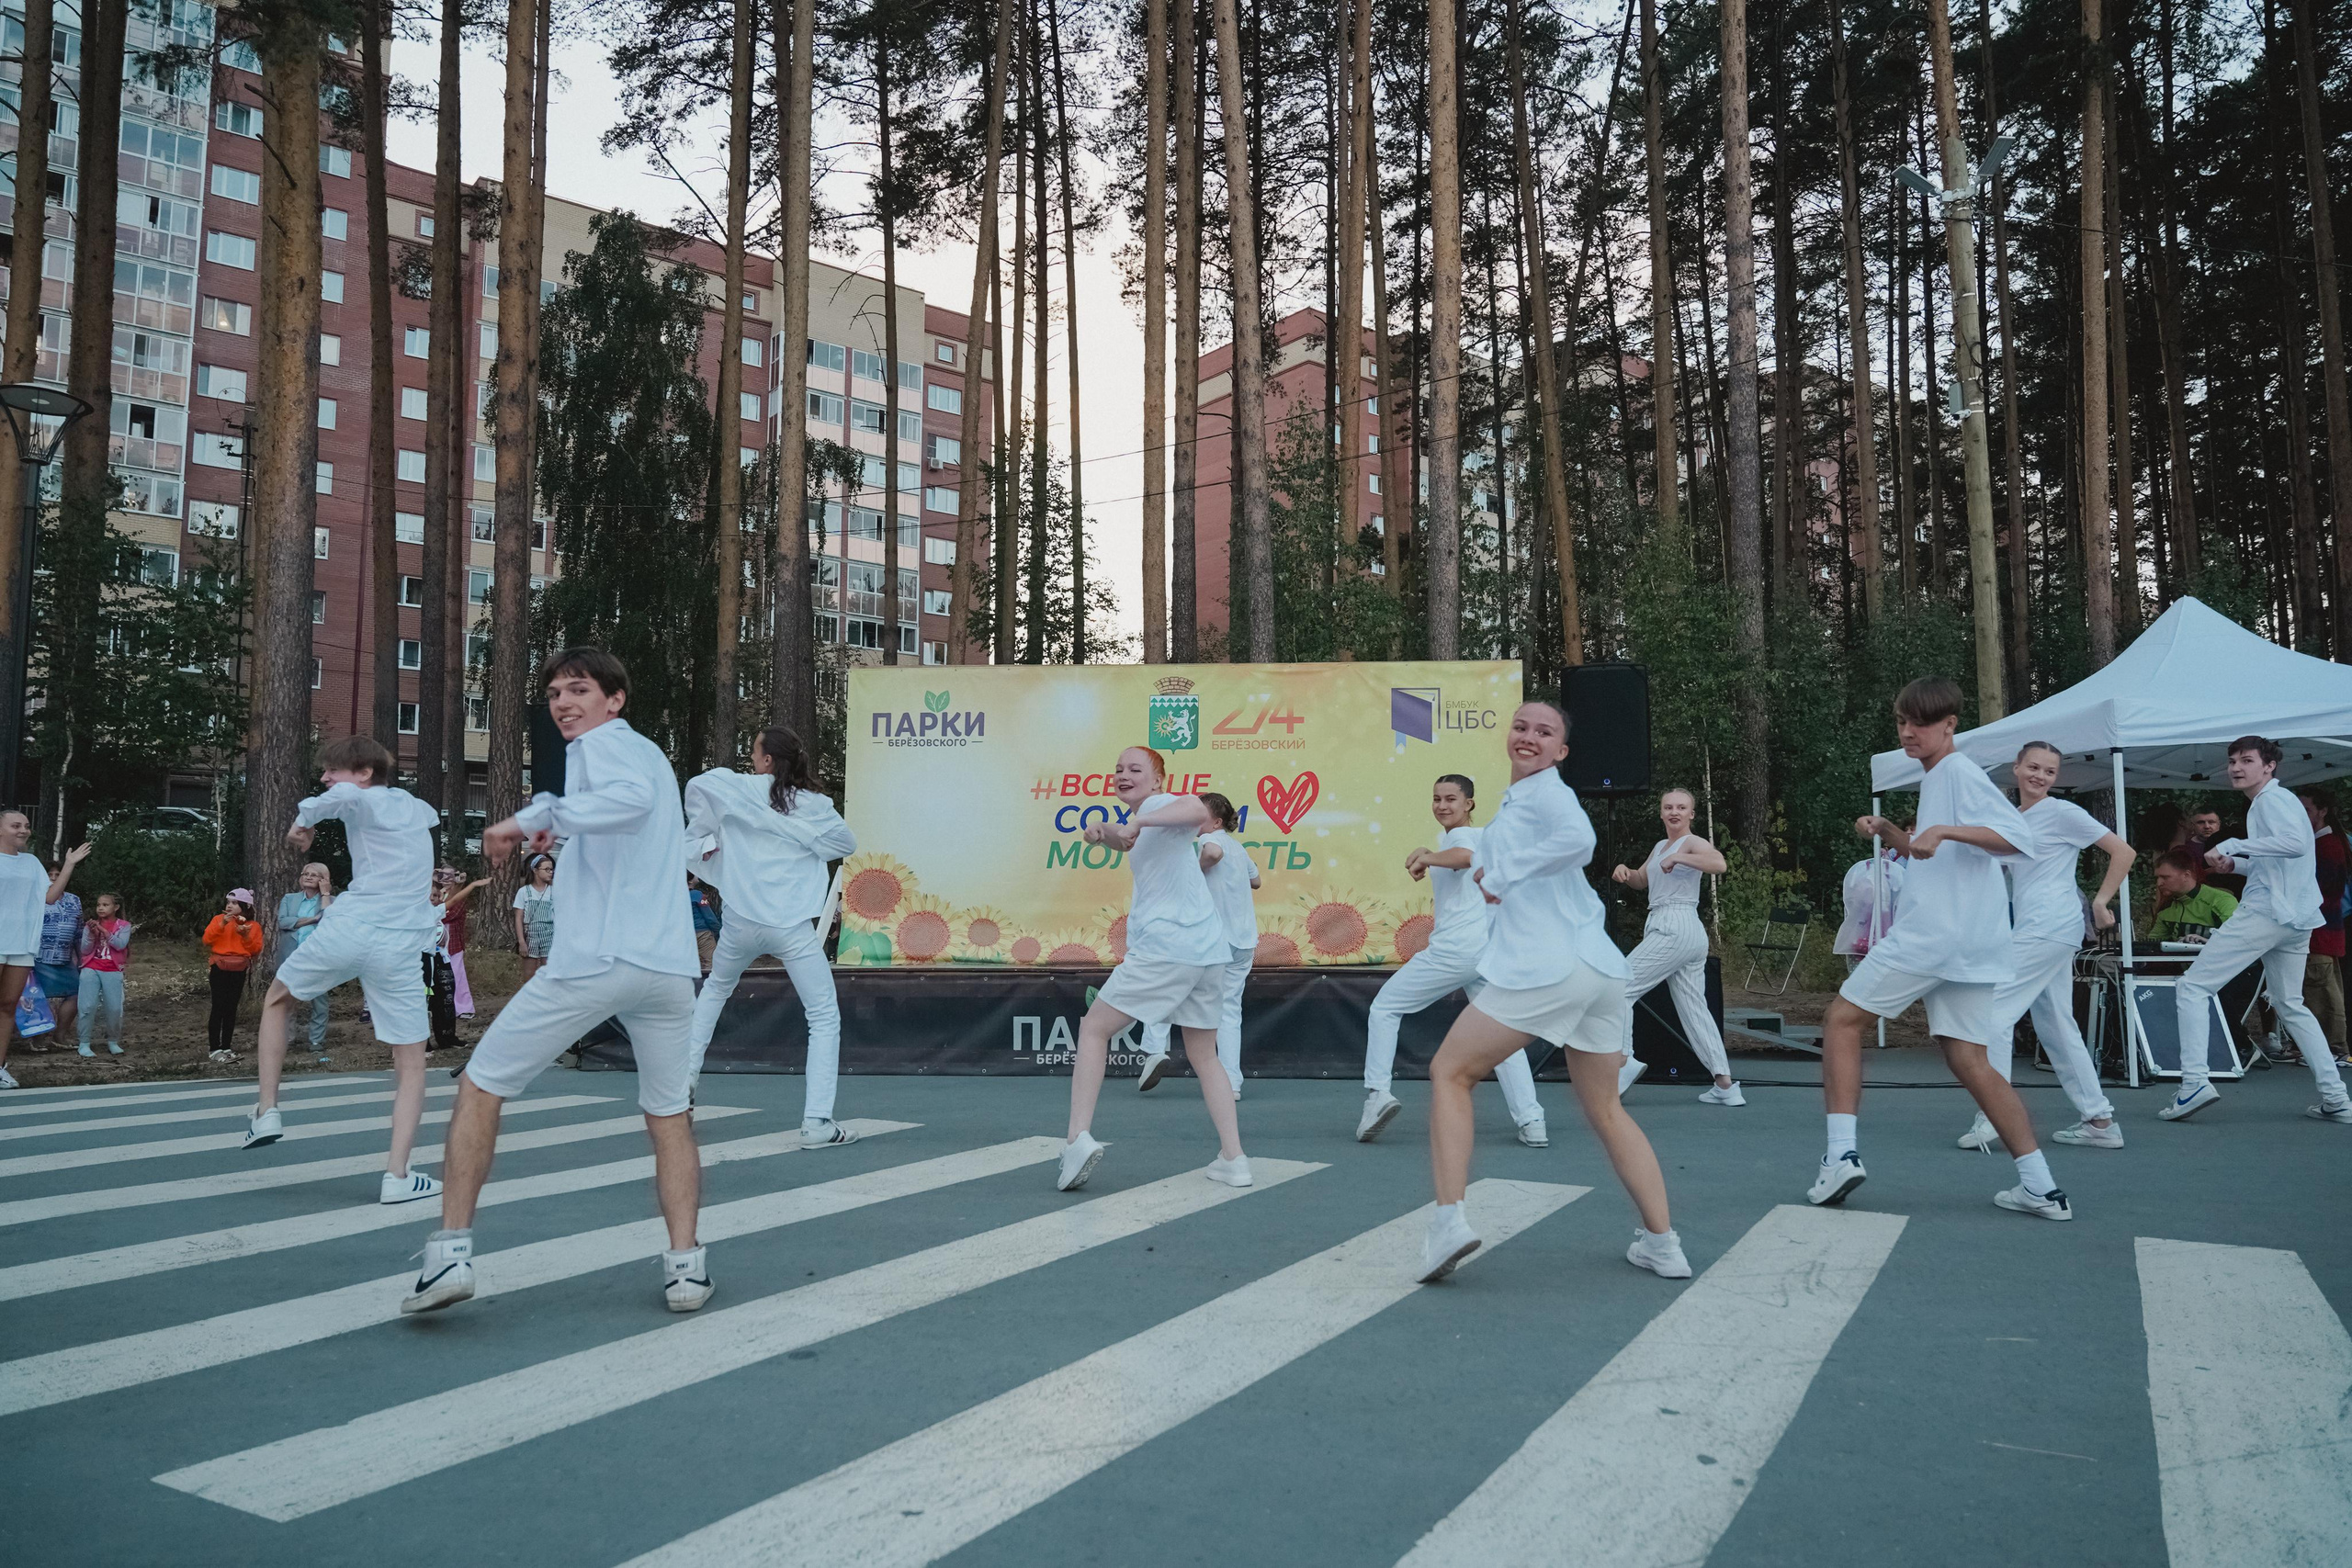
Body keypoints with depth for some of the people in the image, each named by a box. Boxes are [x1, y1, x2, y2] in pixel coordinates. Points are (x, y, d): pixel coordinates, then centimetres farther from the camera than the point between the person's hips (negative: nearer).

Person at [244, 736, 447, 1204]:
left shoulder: (364, 800, 2)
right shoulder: (419, 809, 20)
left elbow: (340, 796, -21)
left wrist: (304, 821, -4)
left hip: (346, 931, -3)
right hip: (400, 949, 3)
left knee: (276, 1002, 28)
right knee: (411, 1066, 7)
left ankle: (267, 1112, 23)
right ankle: (397, 1175, -3)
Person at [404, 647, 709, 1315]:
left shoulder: (601, 743, -1)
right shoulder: (653, 753, 24)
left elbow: (631, 798, -24)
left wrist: (538, 815, -22)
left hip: (593, 960, -7)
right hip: (669, 964, 7)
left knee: (480, 1085, 9)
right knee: (670, 1115, 17)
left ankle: (451, 1253, 5)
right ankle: (685, 1266, 9)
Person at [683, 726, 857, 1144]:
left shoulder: (743, 789, 0)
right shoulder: (813, 804, -2)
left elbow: (697, 784, -9)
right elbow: (847, 843, 6)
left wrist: (701, 835, 5)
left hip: (742, 921, 3)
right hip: (793, 927, -2)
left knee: (714, 990, 32)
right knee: (825, 1018, 2)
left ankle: (686, 1074, 33)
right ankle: (817, 1122, -7)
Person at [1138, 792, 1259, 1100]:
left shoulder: (1210, 840, -6)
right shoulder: (1238, 847, 18)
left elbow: (1214, 852, -32)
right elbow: (1255, 880, 35)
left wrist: (1197, 871, -15)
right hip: (1244, 942, 7)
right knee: (1229, 1009, 9)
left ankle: (1155, 1050, -2)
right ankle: (1232, 1083, 2)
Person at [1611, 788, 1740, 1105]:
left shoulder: (1692, 843, -6)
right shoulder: (1660, 846, 21)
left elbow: (1720, 864, -26)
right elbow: (1642, 879, 34)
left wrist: (1678, 857, -25)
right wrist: (1626, 871, 13)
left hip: (1674, 928, -10)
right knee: (1694, 1009, 7)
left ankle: (1623, 1059, -8)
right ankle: (1725, 1085, 6)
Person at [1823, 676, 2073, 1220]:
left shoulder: (1958, 772, -7)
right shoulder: (1937, 779, 22)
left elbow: (2018, 836, -21)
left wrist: (1944, 830, -32)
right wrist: (1889, 832, 19)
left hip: (1934, 932, -10)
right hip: (1972, 946, 10)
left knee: (1842, 1018, -1)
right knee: (1967, 1060, 8)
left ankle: (1840, 1153, -8)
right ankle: (2042, 1188, 5)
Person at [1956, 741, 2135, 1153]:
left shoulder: (2063, 813, -5)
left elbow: (2124, 852, -5)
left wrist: (2101, 902, -6)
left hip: (2049, 929, -9)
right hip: (2029, 929, 9)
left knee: (1994, 1012, -11)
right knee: (2055, 1026, 11)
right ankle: (2099, 1120, 17)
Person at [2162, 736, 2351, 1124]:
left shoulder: (2271, 799, -7)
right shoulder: (2279, 800, 23)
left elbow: (2296, 843, -26)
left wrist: (2233, 845, -24)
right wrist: (2235, 863, 16)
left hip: (2265, 912, -10)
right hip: (2298, 919, 10)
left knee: (2192, 987, -8)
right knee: (2290, 1005, 21)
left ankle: (2195, 1080, -19)